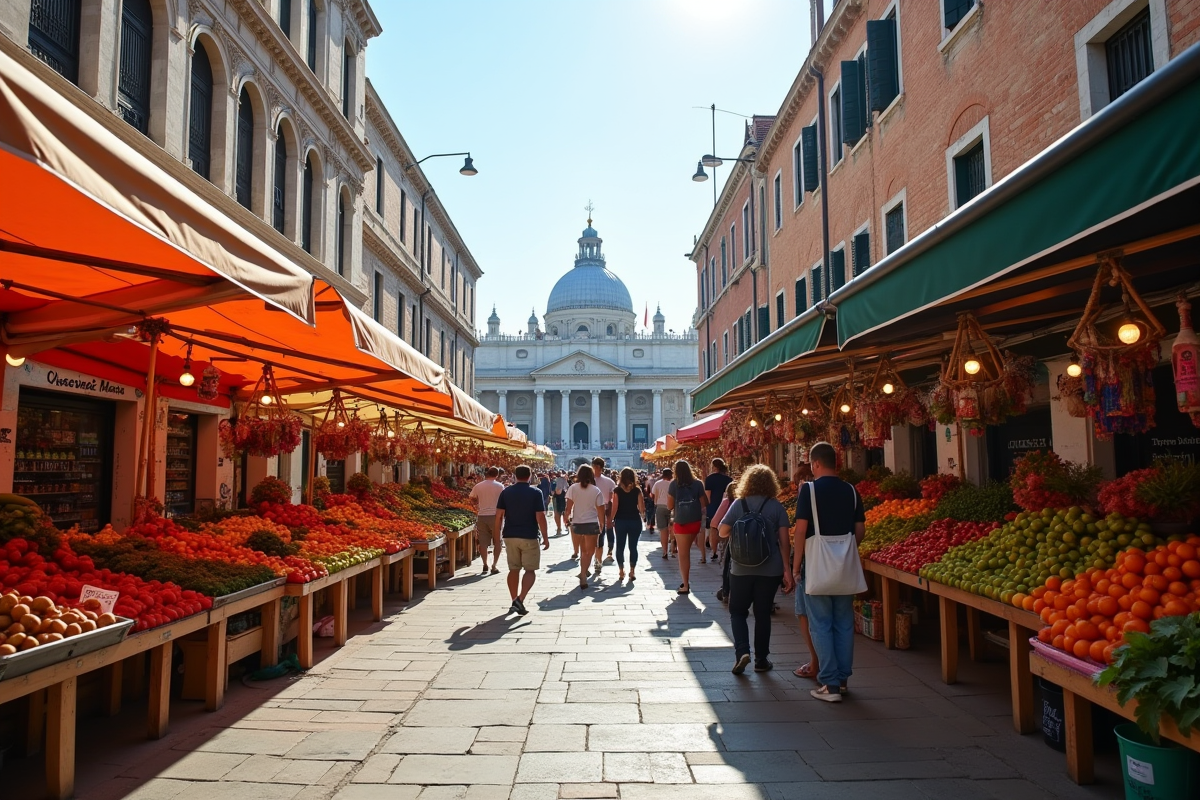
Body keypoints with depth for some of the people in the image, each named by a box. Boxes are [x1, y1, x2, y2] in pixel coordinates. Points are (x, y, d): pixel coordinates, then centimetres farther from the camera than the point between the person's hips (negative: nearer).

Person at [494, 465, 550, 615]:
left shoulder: (506, 492, 3)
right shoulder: (535, 493, -6)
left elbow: (499, 516, 1)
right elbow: (540, 517, -10)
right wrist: (545, 537, -3)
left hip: (510, 536, 3)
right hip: (529, 537, -3)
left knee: (514, 569, 12)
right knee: (530, 570, 4)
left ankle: (514, 602, 14)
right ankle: (520, 599, -13)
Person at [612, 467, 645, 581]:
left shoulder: (617, 490, -5)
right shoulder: (637, 491, -4)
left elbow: (614, 507, -8)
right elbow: (642, 508, -7)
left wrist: (612, 519, 2)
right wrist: (641, 512, 14)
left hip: (621, 521, 0)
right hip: (635, 520, 0)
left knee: (620, 547, 10)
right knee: (633, 547, 7)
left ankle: (621, 571, 12)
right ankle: (632, 572, 7)